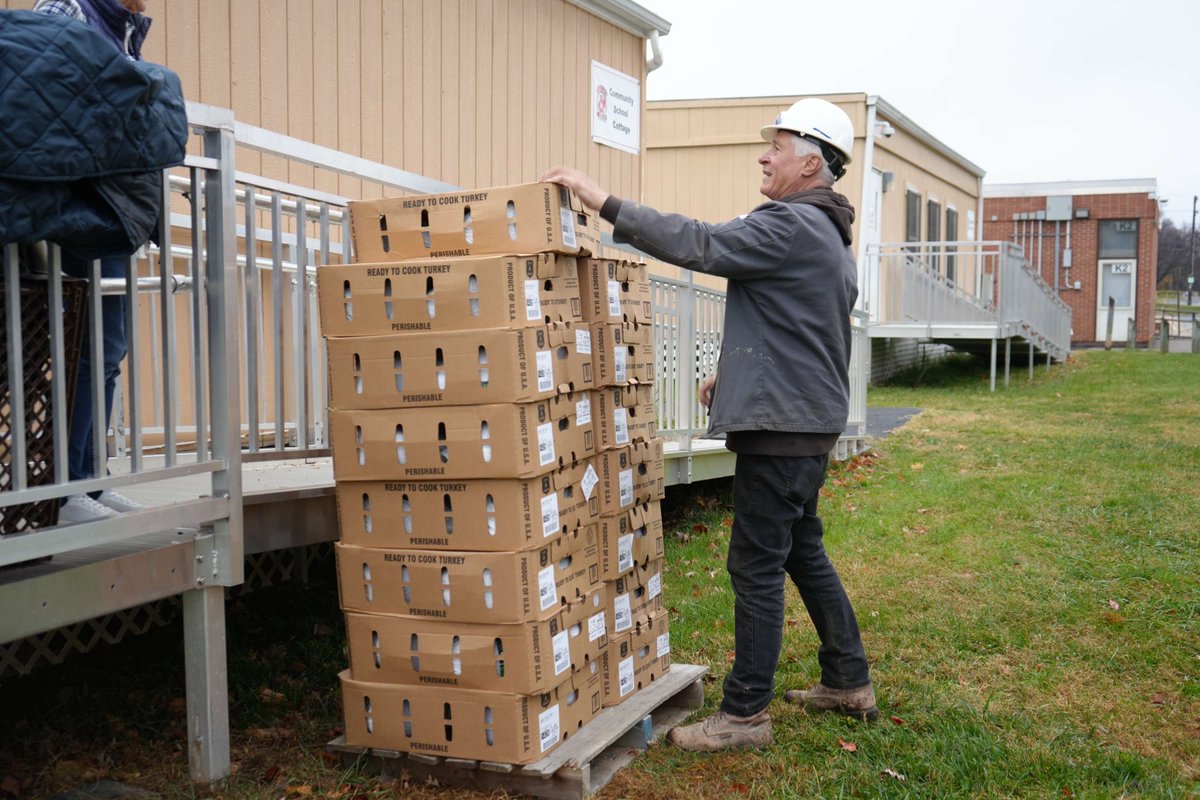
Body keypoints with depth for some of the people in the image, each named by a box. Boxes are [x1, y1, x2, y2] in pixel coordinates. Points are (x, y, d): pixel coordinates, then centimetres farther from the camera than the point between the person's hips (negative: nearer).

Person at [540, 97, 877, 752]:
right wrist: (736, 372, 18)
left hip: (780, 425, -11)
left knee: (756, 566, -4)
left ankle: (744, 714, 5)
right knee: (804, 553, 19)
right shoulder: (828, 235, 19)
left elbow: (699, 244, -25)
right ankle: (848, 683, 29)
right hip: (809, 420, 11)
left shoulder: (789, 225, -15)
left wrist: (602, 200, -23)